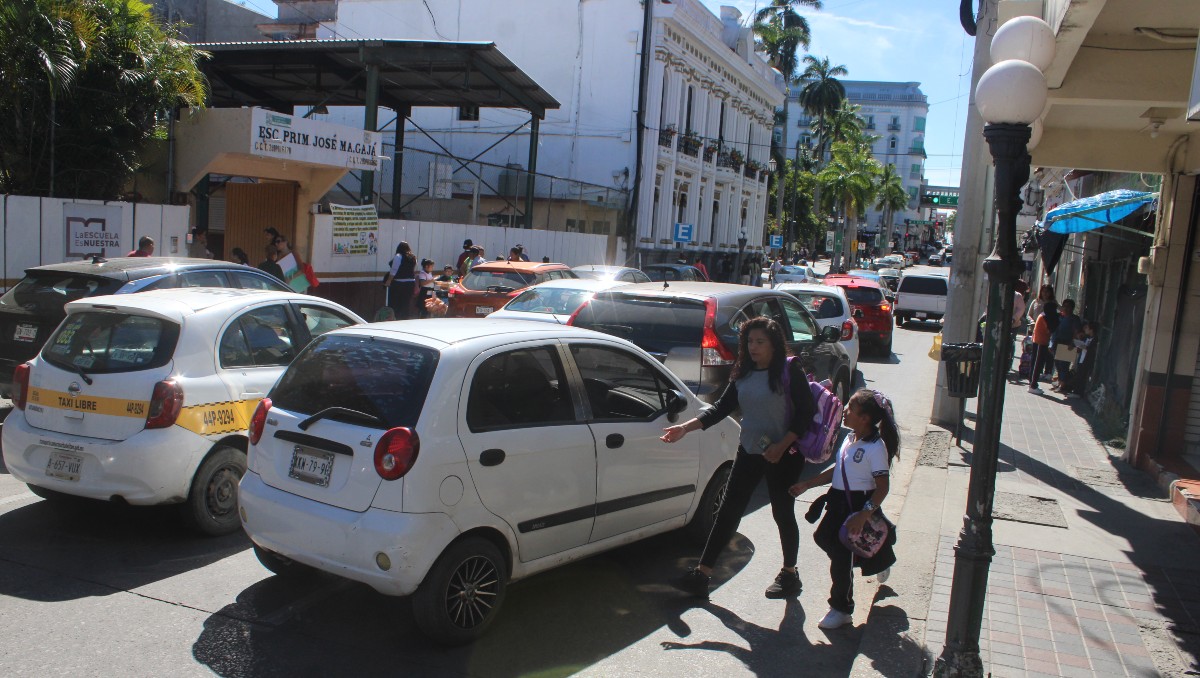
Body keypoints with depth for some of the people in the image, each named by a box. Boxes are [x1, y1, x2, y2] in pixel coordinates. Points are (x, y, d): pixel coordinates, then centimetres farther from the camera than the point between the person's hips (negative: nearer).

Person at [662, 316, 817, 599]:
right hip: (749, 452, 5)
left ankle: (789, 574, 29)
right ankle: (702, 573, 6)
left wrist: (782, 445, -21)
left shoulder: (790, 370, -11)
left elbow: (807, 412, -13)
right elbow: (721, 408, 3)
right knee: (728, 511, 4)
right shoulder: (743, 373, 5)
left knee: (783, 513, 7)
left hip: (784, 456, -5)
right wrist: (685, 427, -7)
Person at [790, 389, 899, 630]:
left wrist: (863, 515, -28)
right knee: (824, 537, 18)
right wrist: (806, 485, 15)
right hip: (839, 502, 9)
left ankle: (841, 610, 15)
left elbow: (882, 487, -20)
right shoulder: (850, 439, 7)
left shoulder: (876, 447, -18)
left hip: (859, 506, -9)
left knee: (842, 557, -3)